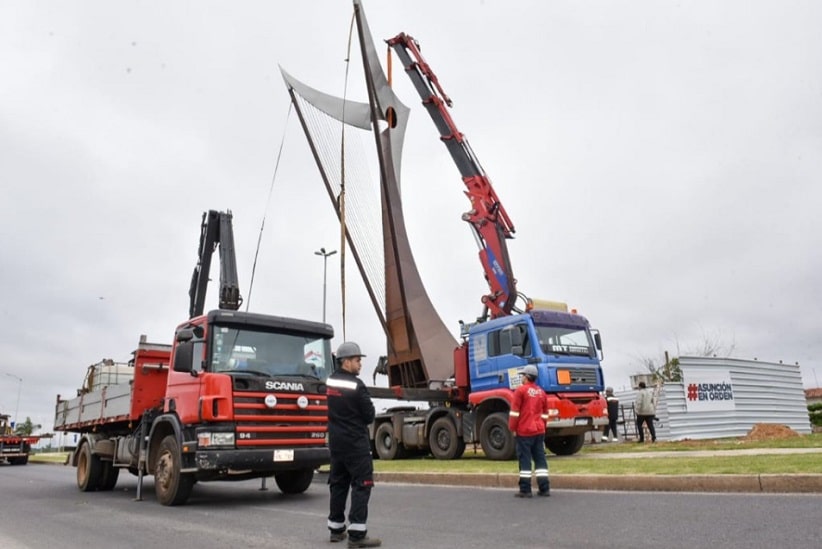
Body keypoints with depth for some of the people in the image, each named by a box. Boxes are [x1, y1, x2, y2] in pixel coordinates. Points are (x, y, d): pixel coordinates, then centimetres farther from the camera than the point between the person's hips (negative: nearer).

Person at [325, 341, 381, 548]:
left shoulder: (330, 381, 5)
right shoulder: (356, 385, -18)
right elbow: (369, 415, -11)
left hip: (335, 440, 8)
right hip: (356, 442, -8)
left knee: (338, 484, 15)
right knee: (361, 485, -4)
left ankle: (336, 529, 22)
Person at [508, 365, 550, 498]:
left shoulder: (521, 390, -9)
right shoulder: (541, 392, 10)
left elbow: (515, 412, -11)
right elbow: (545, 413, 15)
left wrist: (512, 428, -3)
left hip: (524, 431, -5)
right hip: (539, 431, 6)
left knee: (525, 460, -2)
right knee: (540, 458, 9)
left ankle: (525, 490, 0)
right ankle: (544, 488, 9)